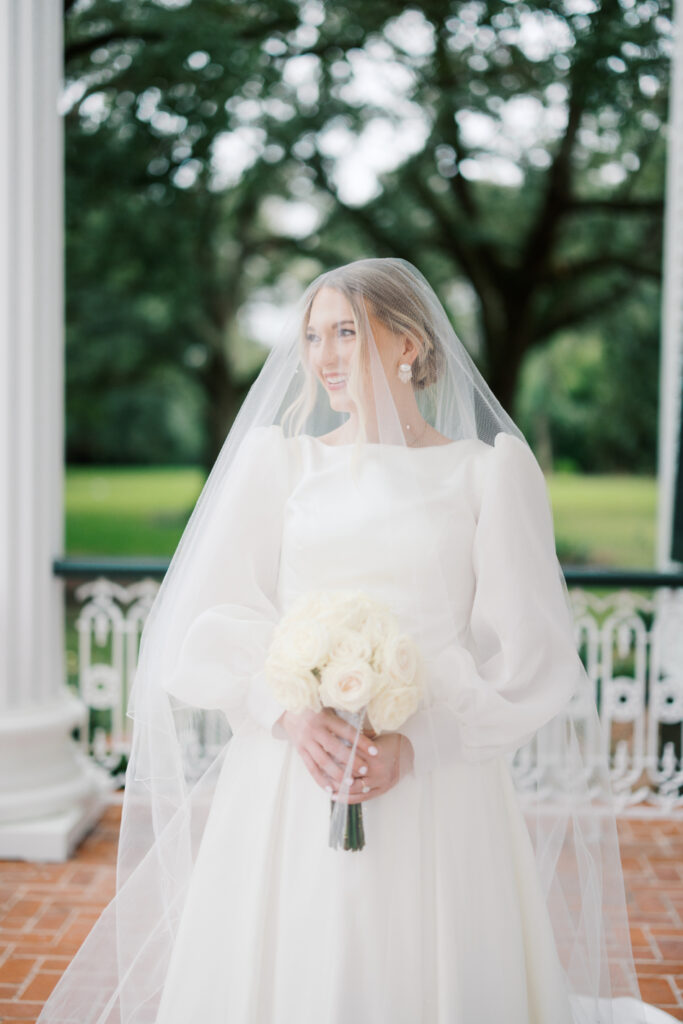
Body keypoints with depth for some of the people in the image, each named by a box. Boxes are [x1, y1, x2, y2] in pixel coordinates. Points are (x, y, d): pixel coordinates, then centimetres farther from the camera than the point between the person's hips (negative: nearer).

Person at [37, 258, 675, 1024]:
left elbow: (526, 649, -2)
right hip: (286, 786, 2)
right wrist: (289, 710, -13)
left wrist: (415, 742, -14)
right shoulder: (276, 458, 9)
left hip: (438, 787, -1)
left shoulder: (491, 469, 3)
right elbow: (210, 621, 4)